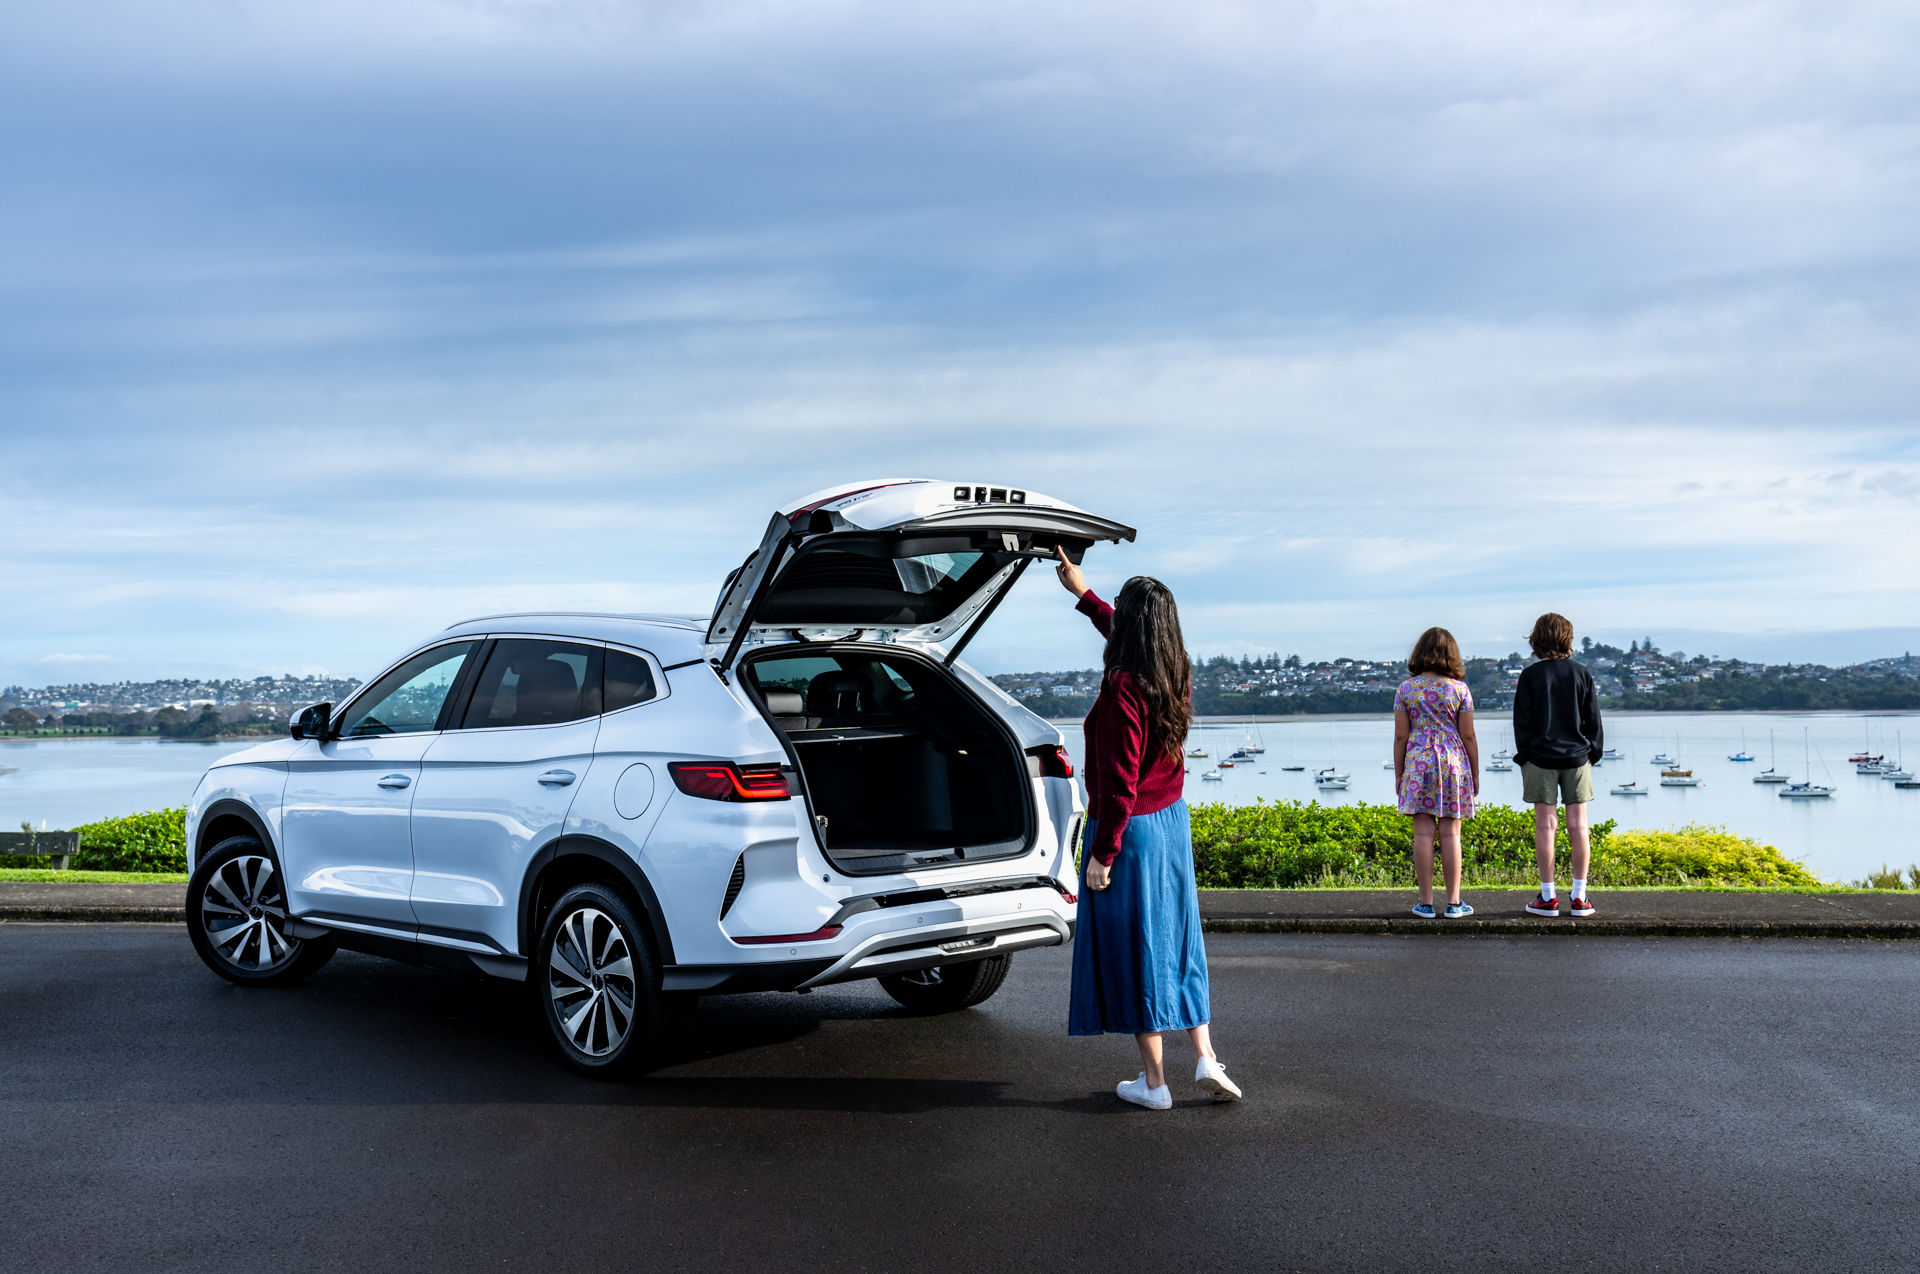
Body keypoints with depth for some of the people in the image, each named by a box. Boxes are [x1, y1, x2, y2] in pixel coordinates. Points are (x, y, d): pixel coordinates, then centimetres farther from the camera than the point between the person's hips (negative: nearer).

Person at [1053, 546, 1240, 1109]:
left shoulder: (1124, 687, -22)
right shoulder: (1175, 677, 2)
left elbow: (1119, 783, -23)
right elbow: (1123, 636, 26)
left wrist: (1102, 853, -17)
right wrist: (1084, 594, 35)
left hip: (1129, 830, -8)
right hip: (1172, 821, 8)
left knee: (1133, 947, 3)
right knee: (1176, 941, 17)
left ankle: (1153, 1081, 10)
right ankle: (1205, 1057, 15)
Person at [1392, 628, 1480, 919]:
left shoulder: (1406, 689, 1)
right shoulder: (1459, 688, -1)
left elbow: (1400, 737, 1)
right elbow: (1468, 736, 0)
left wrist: (1398, 774, 8)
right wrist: (1475, 774, 9)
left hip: (1418, 763, 0)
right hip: (1452, 763, 0)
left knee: (1423, 833, 1)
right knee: (1450, 833, 3)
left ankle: (1426, 903, 3)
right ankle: (1453, 902, 7)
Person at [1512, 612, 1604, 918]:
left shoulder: (1531, 675, -4)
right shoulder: (1581, 673, 2)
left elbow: (1522, 720, -3)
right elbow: (1593, 717, 6)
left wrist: (1523, 755, 6)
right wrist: (1593, 752, 14)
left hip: (1540, 757, -2)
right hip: (1577, 757, 2)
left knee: (1545, 825, 1)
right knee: (1578, 825, 4)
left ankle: (1548, 897, 2)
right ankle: (1579, 898, 5)